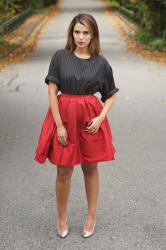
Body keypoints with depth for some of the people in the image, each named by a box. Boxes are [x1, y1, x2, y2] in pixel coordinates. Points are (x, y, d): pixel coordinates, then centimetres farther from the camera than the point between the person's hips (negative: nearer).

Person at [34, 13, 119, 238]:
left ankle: (92, 216, 30)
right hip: (64, 116, -1)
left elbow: (110, 95, 6)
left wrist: (101, 118, -10)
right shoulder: (60, 57, -5)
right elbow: (52, 92, -7)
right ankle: (62, 218, 25)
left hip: (91, 119, 1)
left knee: (90, 168, 13)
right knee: (64, 171, 6)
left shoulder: (101, 63, -1)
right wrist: (59, 125, -11)